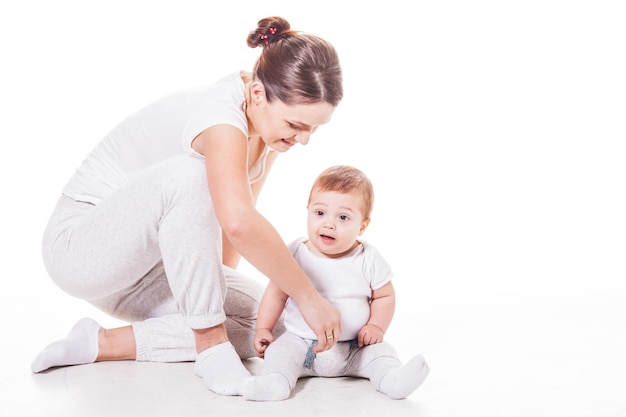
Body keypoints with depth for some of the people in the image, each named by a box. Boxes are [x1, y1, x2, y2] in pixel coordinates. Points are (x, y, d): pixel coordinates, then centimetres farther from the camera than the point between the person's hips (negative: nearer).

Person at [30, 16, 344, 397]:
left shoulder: (269, 122, -2)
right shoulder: (221, 115, -29)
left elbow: (240, 211, 11)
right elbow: (239, 223, -46)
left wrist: (219, 284, 9)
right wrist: (308, 297, -37)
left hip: (142, 261, 9)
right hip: (78, 245, -8)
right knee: (187, 175, -36)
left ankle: (105, 343, -4)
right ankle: (210, 344, -26)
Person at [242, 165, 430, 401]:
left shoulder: (369, 260, -7)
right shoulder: (295, 255, -7)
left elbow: (384, 296, 5)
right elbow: (276, 293, 3)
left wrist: (376, 326, -10)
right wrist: (263, 329, -1)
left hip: (355, 348, 0)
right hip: (301, 343, 0)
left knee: (380, 352, -20)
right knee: (279, 351, -22)